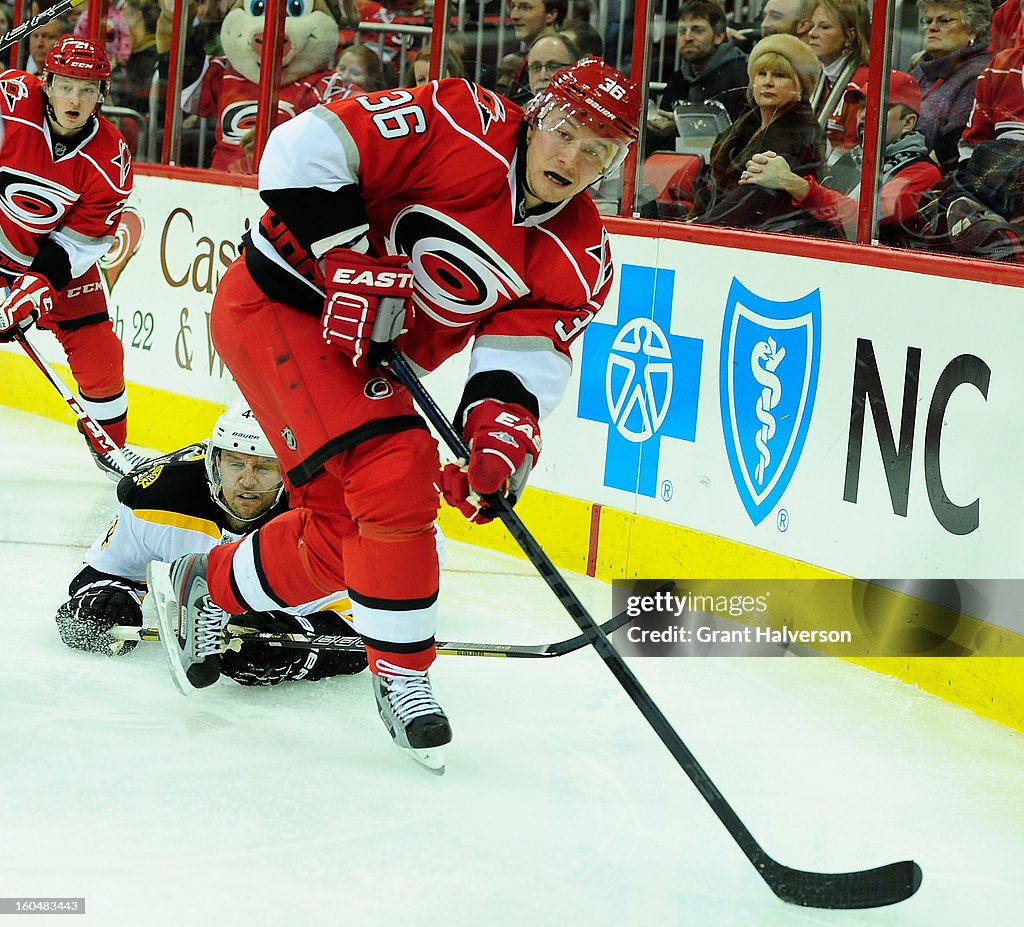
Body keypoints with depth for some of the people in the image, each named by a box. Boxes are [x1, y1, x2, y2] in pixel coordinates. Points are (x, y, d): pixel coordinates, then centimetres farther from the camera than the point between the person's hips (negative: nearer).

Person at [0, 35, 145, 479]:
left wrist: (36, 287, -26)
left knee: (98, 352, -1)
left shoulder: (109, 159, -19)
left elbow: (80, 242, -15)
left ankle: (109, 446, 22)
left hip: (56, 252, 2)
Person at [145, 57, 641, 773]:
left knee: (341, 533, 9)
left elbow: (527, 356, -9)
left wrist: (501, 425, -29)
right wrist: (350, 262, -28)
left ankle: (204, 588, 36)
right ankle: (401, 678, -7)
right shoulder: (464, 125, -22)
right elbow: (309, 146, -24)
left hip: (373, 361, 8)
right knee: (394, 480, -21)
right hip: (284, 302, -8)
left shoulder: (579, 256, -3)